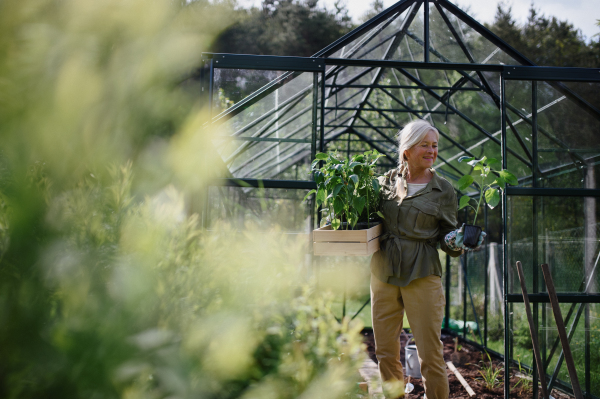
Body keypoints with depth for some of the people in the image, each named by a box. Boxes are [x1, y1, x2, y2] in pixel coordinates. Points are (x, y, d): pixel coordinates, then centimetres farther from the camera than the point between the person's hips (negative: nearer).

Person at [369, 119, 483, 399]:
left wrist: (458, 245, -14)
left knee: (431, 355, -4)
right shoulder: (387, 181, 8)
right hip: (383, 274, 3)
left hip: (422, 276, -2)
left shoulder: (443, 190, 4)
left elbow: (447, 237, 7)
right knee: (385, 353, 9)